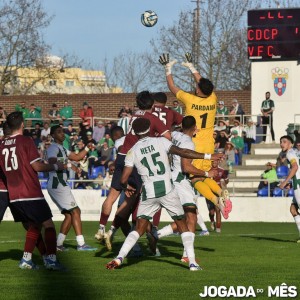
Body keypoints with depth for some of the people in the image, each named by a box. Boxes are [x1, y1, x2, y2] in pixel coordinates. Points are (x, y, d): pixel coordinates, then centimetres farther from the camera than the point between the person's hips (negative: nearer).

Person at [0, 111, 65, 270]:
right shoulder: (26, 141, -8)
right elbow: (37, 166, -12)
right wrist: (56, 166, 2)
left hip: (13, 196, 6)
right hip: (31, 195, -6)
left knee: (34, 226, 20)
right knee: (48, 225, 1)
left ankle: (26, 259, 12)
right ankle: (51, 259, -11)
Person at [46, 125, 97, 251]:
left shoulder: (62, 149, 21)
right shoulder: (53, 148, -10)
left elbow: (77, 157, 25)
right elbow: (52, 163, -26)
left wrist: (87, 148, 15)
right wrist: (69, 165, -25)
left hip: (60, 185, 11)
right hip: (57, 184, -11)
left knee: (69, 215, 11)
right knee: (75, 211, -10)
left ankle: (58, 244, 10)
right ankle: (81, 244, -12)